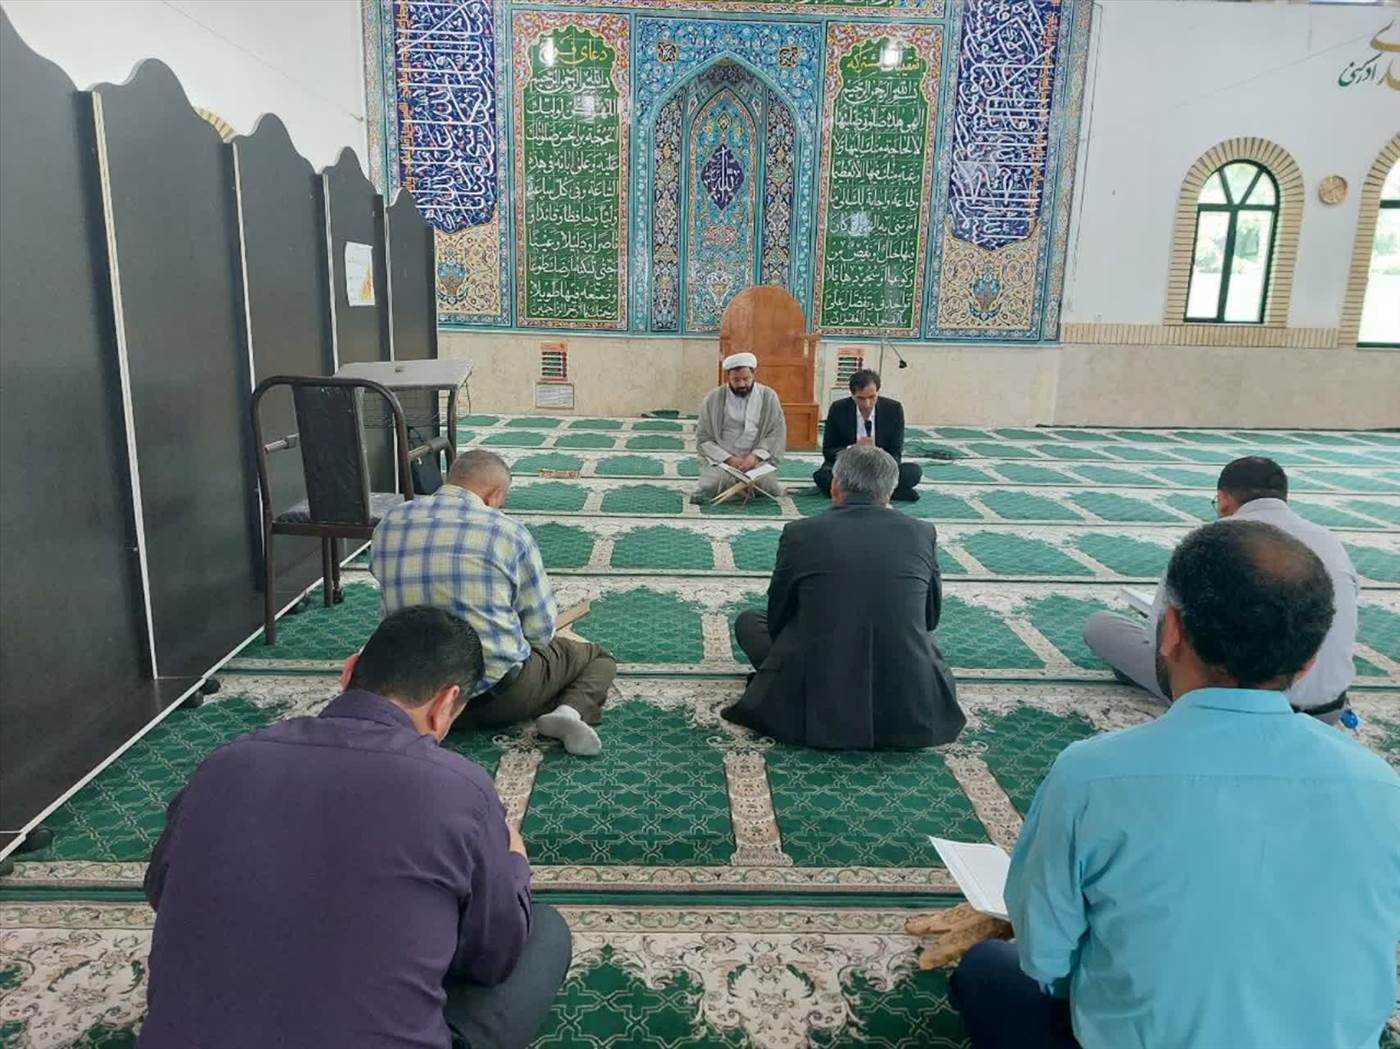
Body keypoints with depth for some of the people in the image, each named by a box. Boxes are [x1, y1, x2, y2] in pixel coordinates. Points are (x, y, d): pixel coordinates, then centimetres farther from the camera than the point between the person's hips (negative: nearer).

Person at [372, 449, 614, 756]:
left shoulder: (388, 525, 2)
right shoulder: (508, 532, -10)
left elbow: (392, 609, 12)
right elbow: (540, 629, -6)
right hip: (500, 691, -4)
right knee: (598, 657, 19)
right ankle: (571, 710, -10)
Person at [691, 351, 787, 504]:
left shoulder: (768, 397, 4)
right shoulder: (713, 399, 1)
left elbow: (777, 434, 0)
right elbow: (703, 440, -1)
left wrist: (755, 456, -17)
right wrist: (729, 459, -16)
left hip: (756, 459, 1)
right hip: (720, 459, -1)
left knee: (772, 489, -25)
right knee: (701, 495, -26)